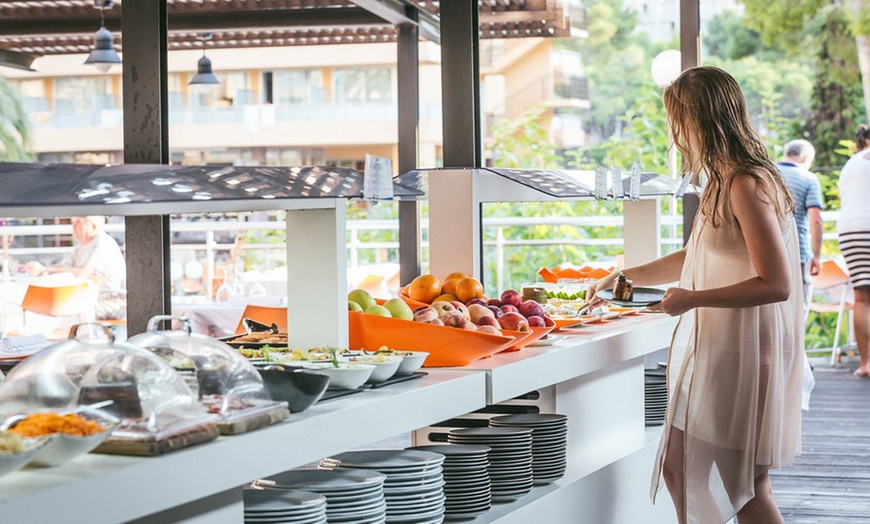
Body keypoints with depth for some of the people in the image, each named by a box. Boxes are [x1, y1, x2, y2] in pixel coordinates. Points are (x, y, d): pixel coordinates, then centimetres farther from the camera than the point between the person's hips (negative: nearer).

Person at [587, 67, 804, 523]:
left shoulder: (748, 185, -19)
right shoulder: (723, 181, 12)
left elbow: (776, 284, -24)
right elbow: (697, 258, 27)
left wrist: (694, 299, -19)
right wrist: (626, 277, 29)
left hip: (743, 354, -10)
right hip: (711, 349, 10)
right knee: (677, 469, 12)